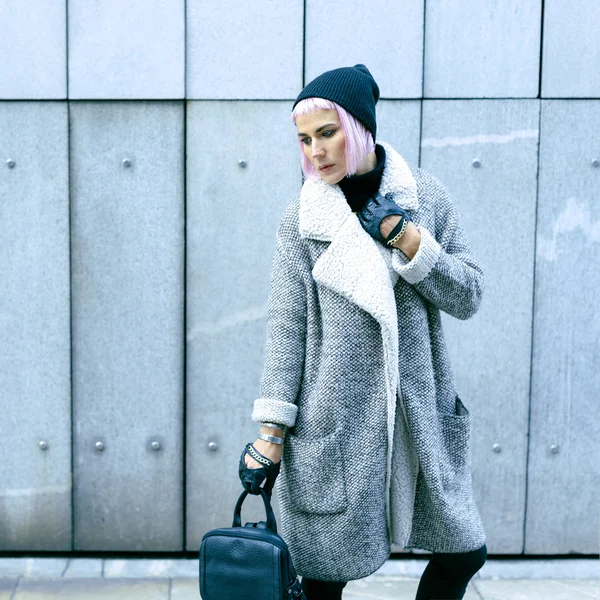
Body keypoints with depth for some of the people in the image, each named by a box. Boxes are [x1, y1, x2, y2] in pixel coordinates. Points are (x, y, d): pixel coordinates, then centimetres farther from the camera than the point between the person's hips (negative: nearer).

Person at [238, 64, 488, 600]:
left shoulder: (426, 196, 1)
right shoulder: (301, 220, -4)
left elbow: (469, 296, 2)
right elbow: (286, 329, -4)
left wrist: (410, 242, -12)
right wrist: (271, 431, -8)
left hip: (420, 413, 3)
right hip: (332, 423, -2)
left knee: (465, 551, 13)